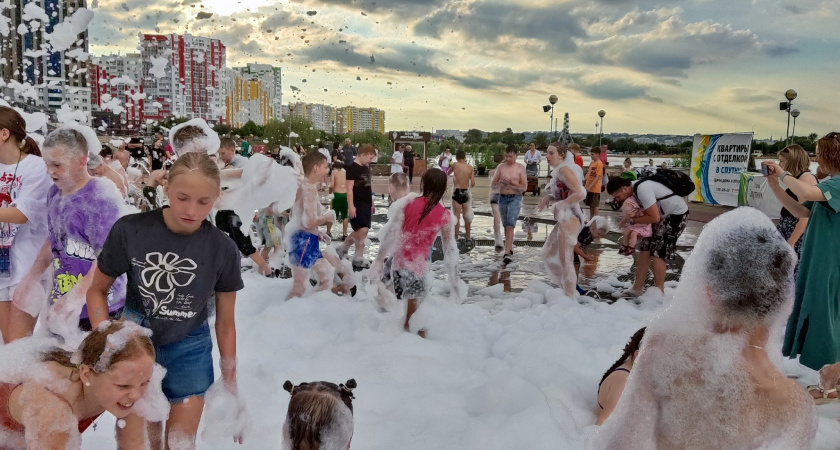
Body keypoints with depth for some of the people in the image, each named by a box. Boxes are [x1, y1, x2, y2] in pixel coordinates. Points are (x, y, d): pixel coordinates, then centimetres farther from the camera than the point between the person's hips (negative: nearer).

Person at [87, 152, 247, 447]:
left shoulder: (223, 250, -14)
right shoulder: (130, 230, -17)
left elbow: (225, 323, -4)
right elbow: (97, 290, -1)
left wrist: (230, 385, 1)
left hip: (190, 351, 1)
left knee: (181, 442, 12)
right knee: (135, 440, 3)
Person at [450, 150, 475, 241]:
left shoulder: (455, 165, -6)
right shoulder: (470, 167, 0)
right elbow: (473, 183, -2)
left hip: (457, 192, -3)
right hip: (466, 192, 3)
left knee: (457, 216, 0)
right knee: (466, 215, 15)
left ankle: (456, 237, -1)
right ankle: (467, 236, 23)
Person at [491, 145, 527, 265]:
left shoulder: (520, 168, 0)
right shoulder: (501, 167, 8)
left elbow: (524, 187, -3)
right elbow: (492, 183, 9)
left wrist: (512, 183, -18)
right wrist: (500, 182, -13)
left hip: (515, 198, -4)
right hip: (502, 198, 4)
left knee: (510, 225, -14)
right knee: (506, 226, 11)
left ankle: (507, 253, -19)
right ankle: (510, 250, 25)